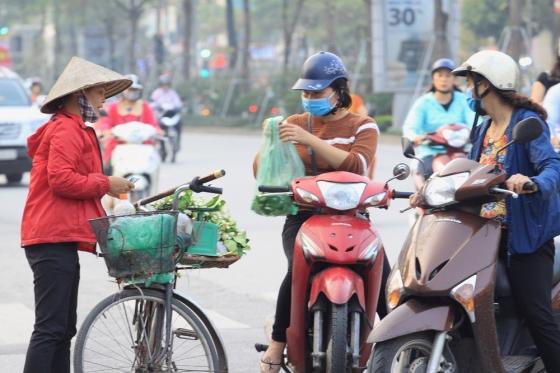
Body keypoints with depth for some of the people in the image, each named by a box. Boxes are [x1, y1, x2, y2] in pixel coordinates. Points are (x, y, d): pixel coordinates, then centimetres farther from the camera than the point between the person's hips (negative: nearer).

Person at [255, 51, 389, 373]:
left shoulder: (363, 126, 7)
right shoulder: (296, 124, 14)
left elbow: (356, 167, -14)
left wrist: (310, 141, -23)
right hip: (303, 216, 0)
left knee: (384, 279, -22)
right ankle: (277, 346, -18)